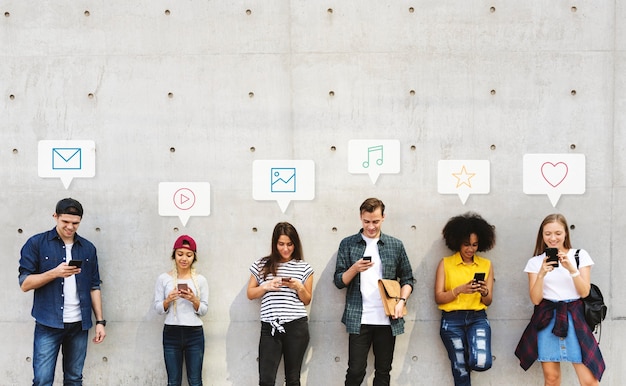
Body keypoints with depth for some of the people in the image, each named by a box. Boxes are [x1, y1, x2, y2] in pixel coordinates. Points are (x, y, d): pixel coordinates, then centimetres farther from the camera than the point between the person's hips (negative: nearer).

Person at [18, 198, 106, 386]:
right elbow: (25, 283, -5)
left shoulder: (88, 248, 9)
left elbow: (94, 287, 12)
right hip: (48, 324, -3)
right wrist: (55, 273, -19)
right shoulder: (36, 243, -2)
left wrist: (100, 321, 6)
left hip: (79, 324, 3)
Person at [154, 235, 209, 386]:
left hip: (195, 334, 0)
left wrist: (194, 300, -15)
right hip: (171, 334, 0)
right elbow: (158, 308, 3)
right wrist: (168, 300, -16)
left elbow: (204, 310, 4)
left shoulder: (200, 280, 3)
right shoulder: (163, 278, 1)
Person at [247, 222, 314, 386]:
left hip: (297, 327, 0)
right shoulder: (261, 265, 7)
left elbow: (307, 300, 11)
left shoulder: (304, 267, 6)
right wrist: (266, 286, -8)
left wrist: (299, 287, -9)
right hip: (270, 328, 0)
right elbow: (250, 294, 10)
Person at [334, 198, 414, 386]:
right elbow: (339, 281, 2)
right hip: (359, 319, -1)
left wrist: (401, 301, -7)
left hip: (388, 319, 2)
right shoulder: (348, 244, 3)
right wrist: (355, 269, -16)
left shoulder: (396, 245, 6)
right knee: (356, 371, -2)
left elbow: (407, 279, 10)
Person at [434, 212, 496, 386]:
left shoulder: (486, 265, 8)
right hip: (452, 320, -1)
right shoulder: (445, 264, 2)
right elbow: (438, 298, -3)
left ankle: (470, 355, 15)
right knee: (460, 371, 1)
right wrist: (460, 289, -18)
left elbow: (488, 302, 8)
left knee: (482, 363, -20)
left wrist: (484, 292, -14)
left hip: (478, 318, 1)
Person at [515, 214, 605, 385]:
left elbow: (584, 292, -1)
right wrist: (542, 274, -16)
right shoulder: (535, 262, 6)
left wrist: (571, 269, -15)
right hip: (547, 319, 1)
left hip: (574, 318, -1)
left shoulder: (580, 255, 5)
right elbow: (535, 299, -1)